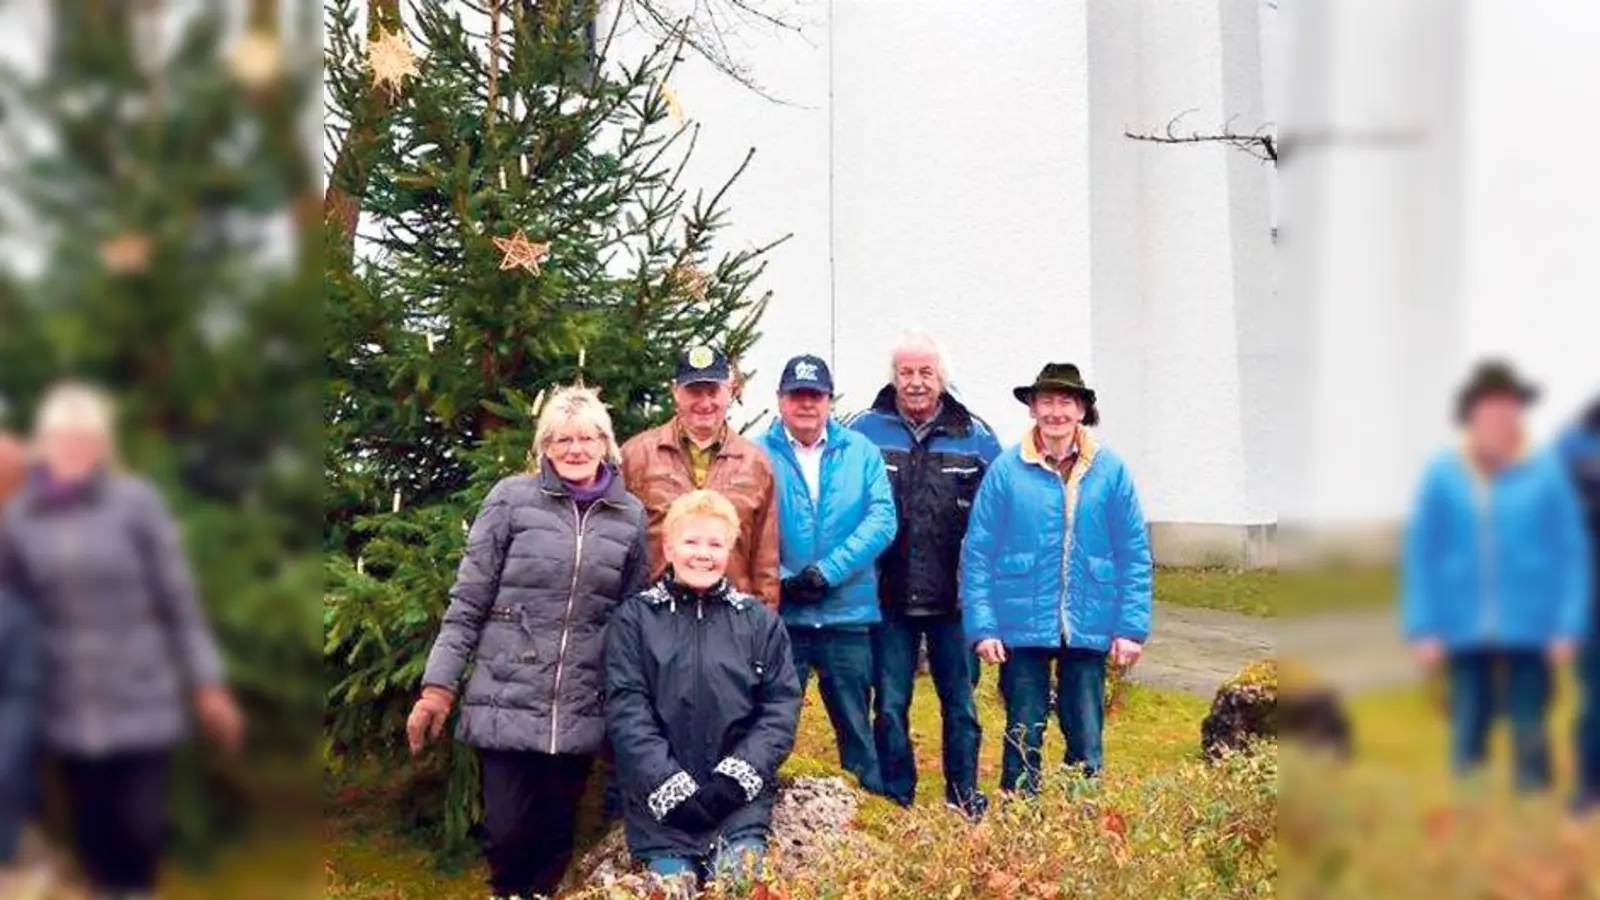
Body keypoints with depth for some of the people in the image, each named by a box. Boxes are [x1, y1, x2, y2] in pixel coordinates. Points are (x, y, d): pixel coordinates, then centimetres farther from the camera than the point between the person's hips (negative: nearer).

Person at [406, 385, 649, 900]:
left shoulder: (630, 516, 7)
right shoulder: (512, 499, -1)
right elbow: (467, 602, 0)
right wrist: (439, 685, -4)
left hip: (581, 712, 2)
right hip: (507, 702, -2)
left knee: (557, 834, 8)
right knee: (506, 831, -3)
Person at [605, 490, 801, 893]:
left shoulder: (760, 621, 10)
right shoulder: (634, 619, 5)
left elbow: (782, 706, 4)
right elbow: (626, 710, -3)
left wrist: (736, 777, -10)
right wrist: (671, 788, -13)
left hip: (740, 801, 1)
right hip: (659, 803, -1)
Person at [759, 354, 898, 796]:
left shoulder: (861, 452, 4)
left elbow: (882, 519, -6)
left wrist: (827, 571, -15)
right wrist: (781, 580, -18)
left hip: (848, 614, 1)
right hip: (779, 614, -1)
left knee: (856, 724, 10)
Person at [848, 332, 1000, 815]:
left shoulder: (976, 436, 3)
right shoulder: (863, 432, 0)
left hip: (955, 599, 1)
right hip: (888, 598, 0)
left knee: (960, 703, 9)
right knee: (889, 705, 6)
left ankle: (964, 799, 22)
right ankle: (895, 804, 18)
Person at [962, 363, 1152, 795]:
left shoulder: (1110, 470, 1)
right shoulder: (1007, 469, -3)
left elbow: (1135, 554, 3)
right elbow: (977, 552, -2)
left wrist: (1132, 628, -2)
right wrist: (982, 626, -7)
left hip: (1089, 630, 1)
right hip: (1022, 628, -1)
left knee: (1087, 743, 8)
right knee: (1023, 741, 7)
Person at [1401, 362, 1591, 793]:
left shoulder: (1546, 473, -3)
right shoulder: (1443, 477, 0)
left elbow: (1573, 553, 0)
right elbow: (1420, 555, 3)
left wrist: (1569, 627, -4)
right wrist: (1422, 629, -1)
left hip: (1530, 634, -1)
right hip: (1466, 636, 1)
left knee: (1530, 734, 4)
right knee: (1467, 737, 6)